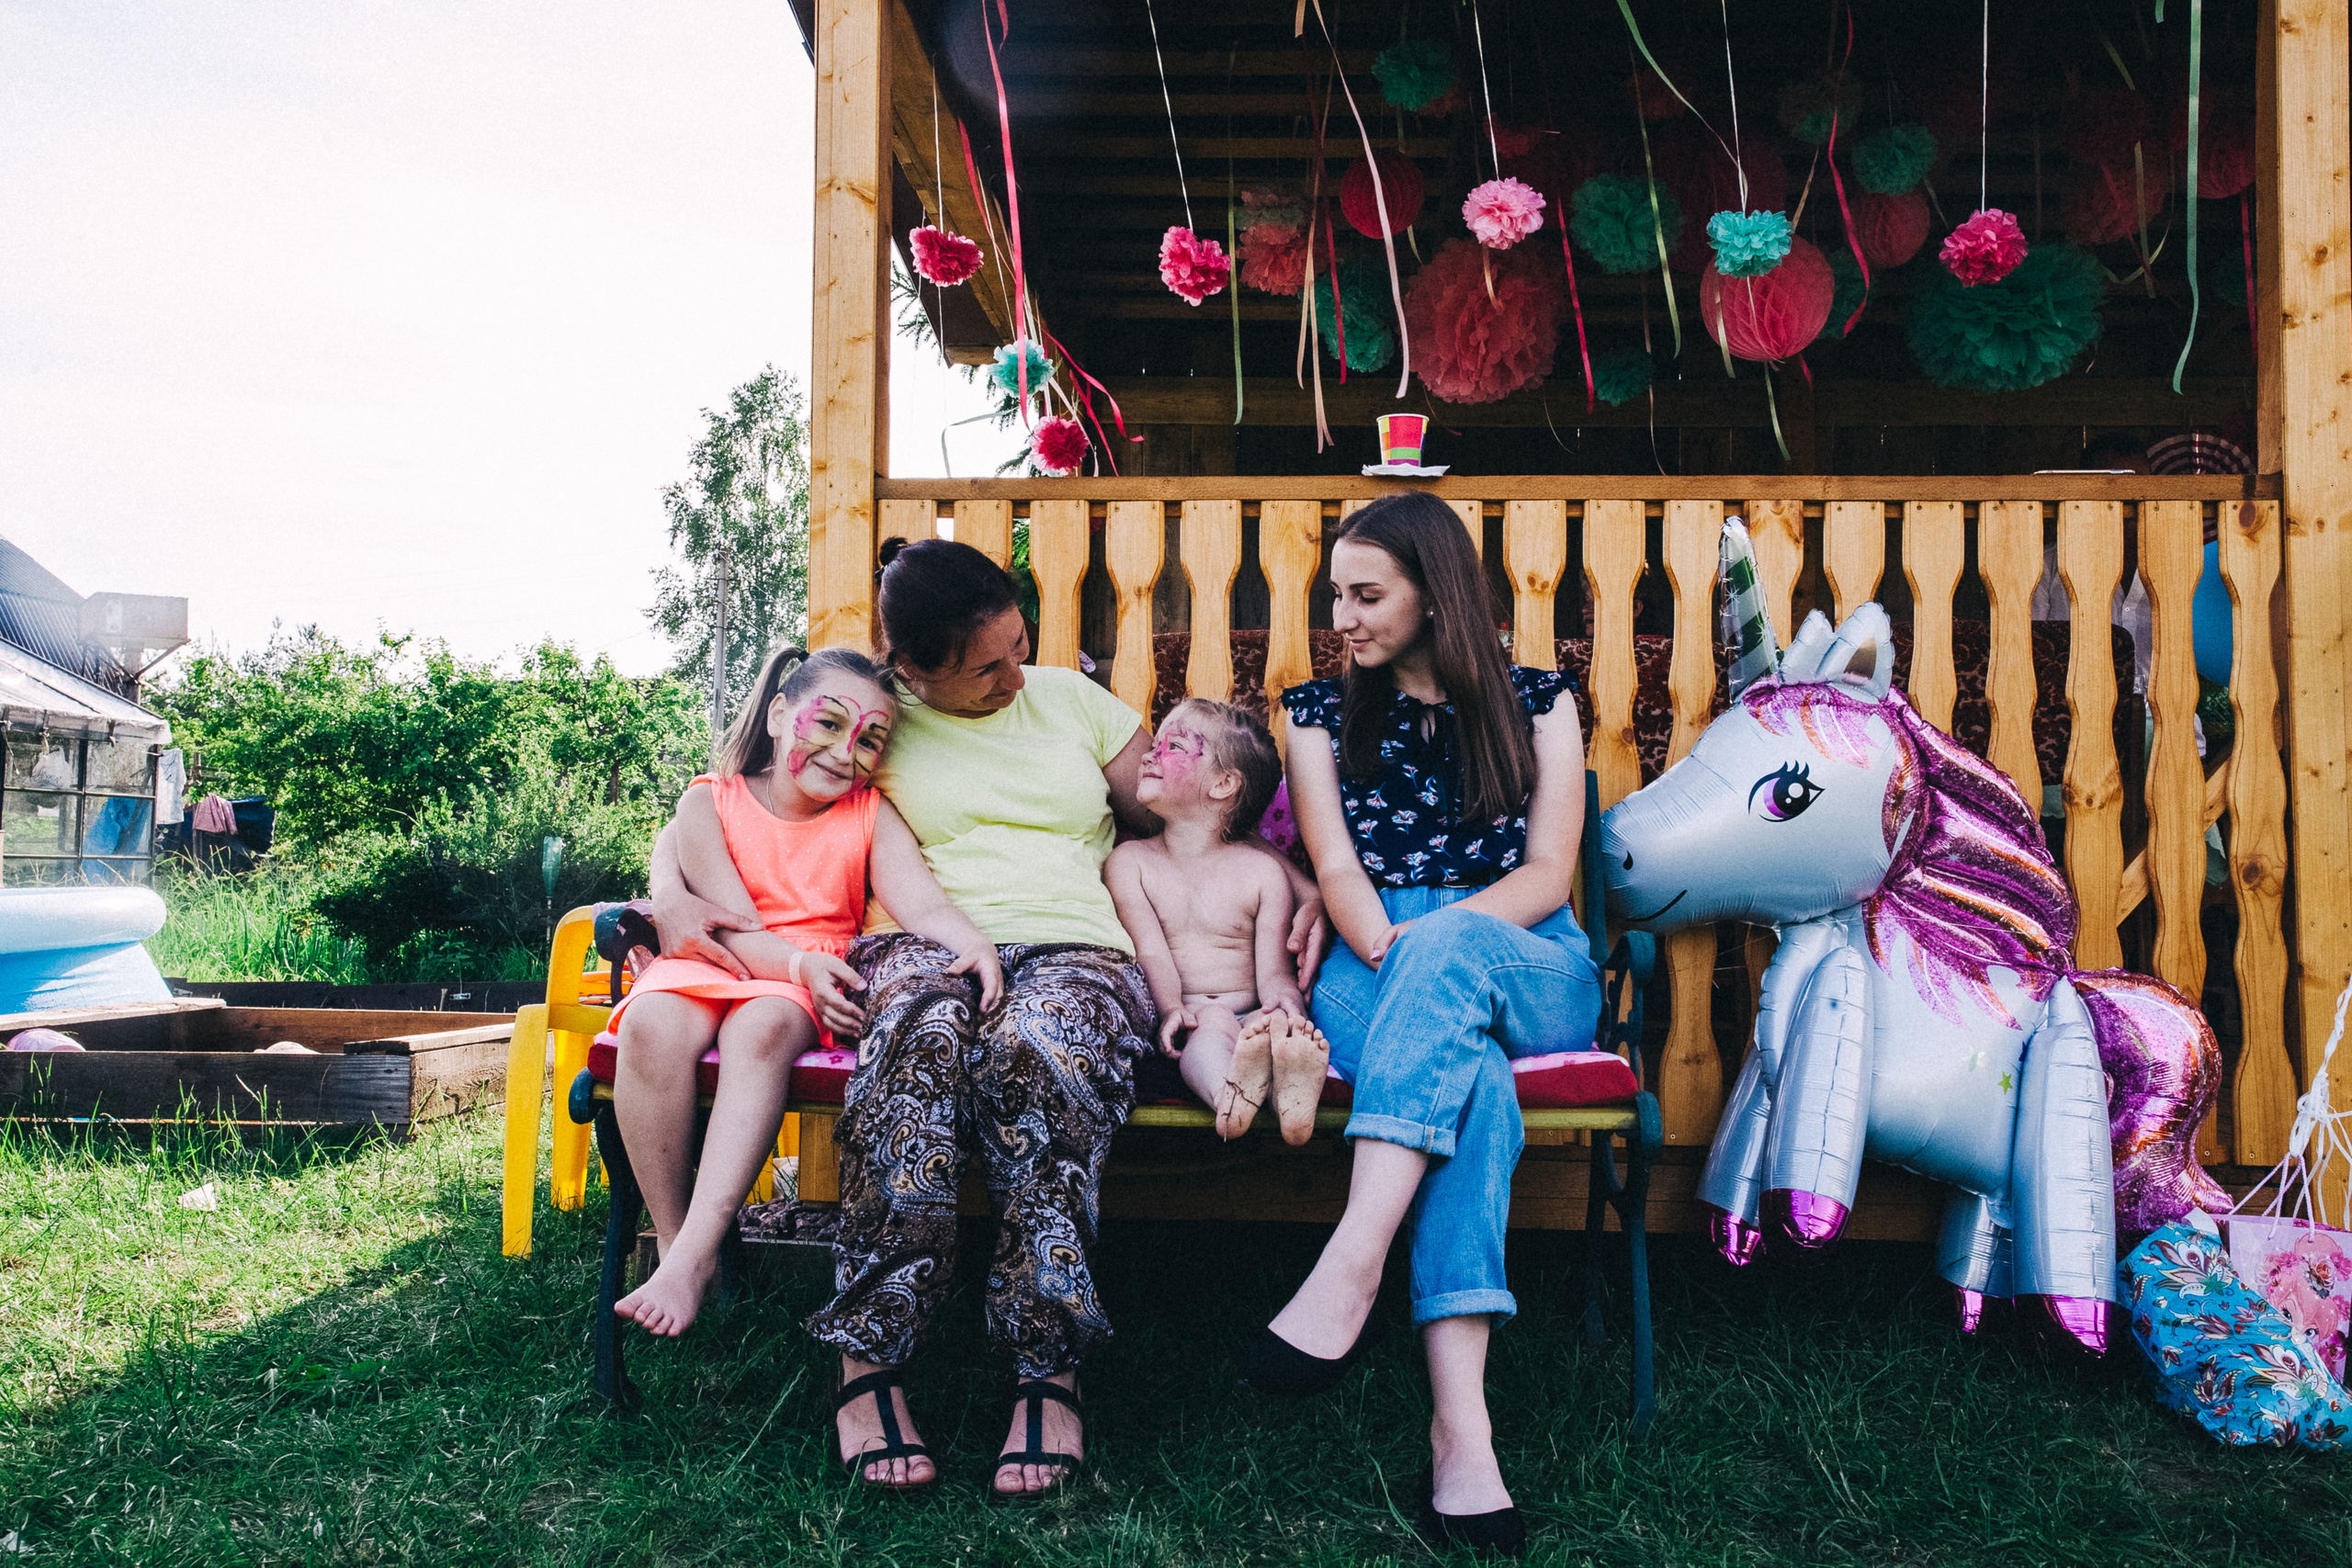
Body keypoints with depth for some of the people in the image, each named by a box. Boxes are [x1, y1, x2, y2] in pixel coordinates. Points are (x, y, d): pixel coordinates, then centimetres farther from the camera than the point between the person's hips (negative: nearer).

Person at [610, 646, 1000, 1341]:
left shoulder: (870, 815, 4)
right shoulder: (710, 802, 1)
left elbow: (922, 902, -13)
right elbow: (735, 927, -8)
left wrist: (974, 942, -36)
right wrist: (801, 962, -28)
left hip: (812, 984, 0)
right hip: (712, 964, 1)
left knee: (762, 1028, -36)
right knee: (651, 1024, -33)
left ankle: (695, 1255, -37)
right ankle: (671, 1238, -21)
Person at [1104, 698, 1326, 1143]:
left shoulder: (1263, 873, 11)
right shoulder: (1130, 861, 12)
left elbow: (1274, 969, 2)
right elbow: (1151, 952, -2)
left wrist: (1287, 1002, -23)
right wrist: (1172, 1008, -22)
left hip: (1248, 1012, 1)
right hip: (1189, 1022, -1)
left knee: (1279, 1022, -31)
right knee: (1214, 1021, -33)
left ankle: (1290, 1097, -64)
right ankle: (1228, 1095, -67)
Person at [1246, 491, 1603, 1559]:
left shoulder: (1536, 703, 13)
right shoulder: (1322, 712, 17)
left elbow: (1549, 872, 2)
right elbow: (1336, 867, 3)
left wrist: (1431, 940, -16)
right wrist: (1392, 953, -18)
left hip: (1530, 968, 0)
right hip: (1382, 971, 0)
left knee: (1446, 946, -39)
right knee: (1464, 1070, -38)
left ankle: (1351, 1267, -50)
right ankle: (1460, 1420, -50)